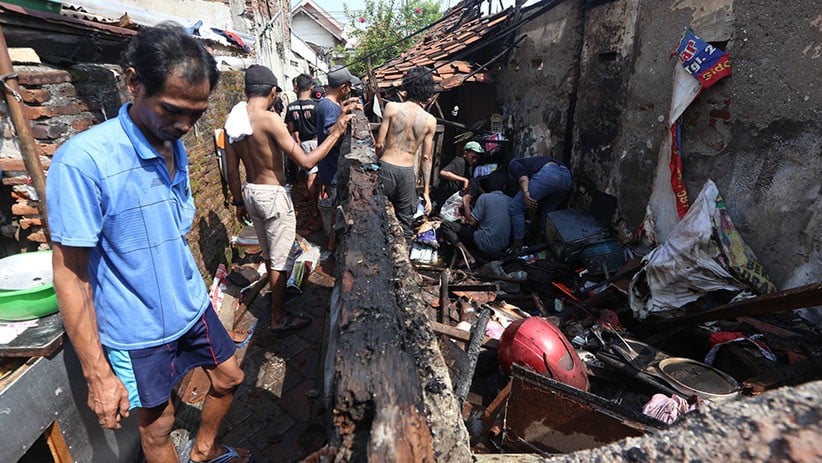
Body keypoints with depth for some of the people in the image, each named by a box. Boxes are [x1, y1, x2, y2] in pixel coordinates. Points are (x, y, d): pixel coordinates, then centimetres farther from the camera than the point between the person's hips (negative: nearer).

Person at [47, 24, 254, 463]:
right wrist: (98, 375, -18)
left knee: (228, 378, 22)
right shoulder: (83, 160, -23)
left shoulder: (176, 147, -1)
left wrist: (194, 293, 14)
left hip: (193, 308, 7)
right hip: (139, 330, -6)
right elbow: (70, 276, -20)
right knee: (158, 424, 14)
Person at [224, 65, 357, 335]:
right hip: (273, 195, -8)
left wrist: (239, 202, 19)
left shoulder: (233, 121, 2)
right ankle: (278, 319, 20)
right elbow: (306, 162, -24)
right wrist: (336, 132, -19)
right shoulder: (269, 119, -21)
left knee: (269, 252, 26)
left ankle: (277, 292, 49)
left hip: (250, 193, 8)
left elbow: (232, 171, 7)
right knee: (280, 259, 6)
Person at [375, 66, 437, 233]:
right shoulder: (430, 121, -2)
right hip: (408, 171, 2)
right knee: (405, 223, 14)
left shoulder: (392, 107, -7)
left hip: (386, 167, -1)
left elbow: (379, 144, -6)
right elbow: (427, 158, 1)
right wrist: (426, 191, 7)